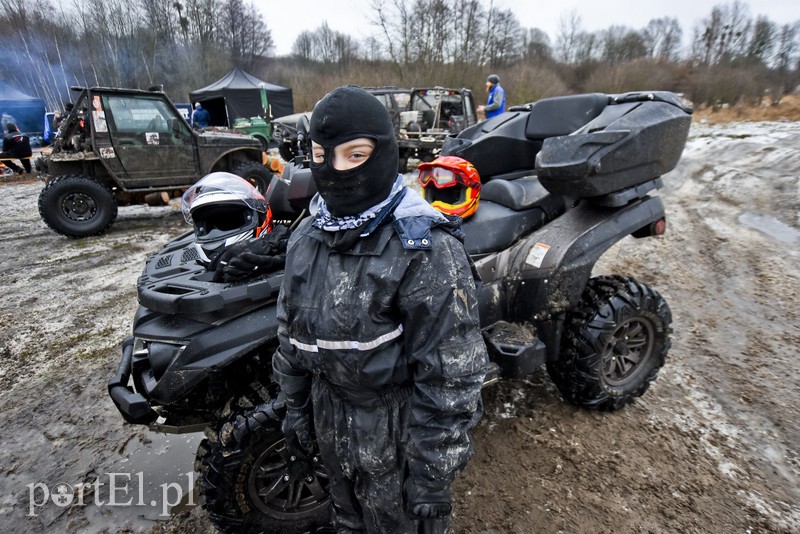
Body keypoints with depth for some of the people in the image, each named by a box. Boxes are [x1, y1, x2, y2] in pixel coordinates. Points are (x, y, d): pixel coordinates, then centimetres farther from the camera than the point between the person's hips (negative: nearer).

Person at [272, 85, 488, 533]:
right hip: (331, 426, 6)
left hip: (399, 436, -5)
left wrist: (434, 477, -15)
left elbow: (452, 373, -22)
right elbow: (292, 330, 6)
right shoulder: (307, 236, -5)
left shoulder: (426, 248, -26)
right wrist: (295, 408, 11)